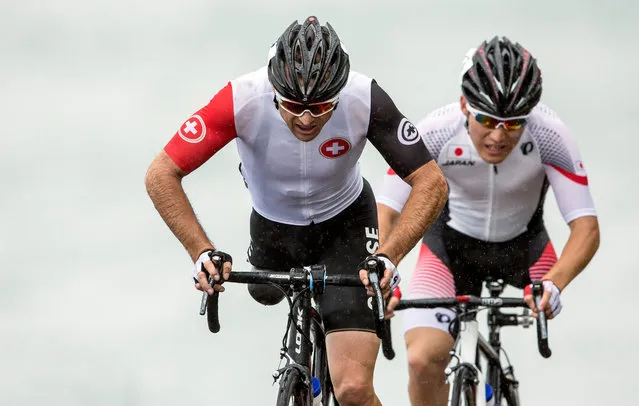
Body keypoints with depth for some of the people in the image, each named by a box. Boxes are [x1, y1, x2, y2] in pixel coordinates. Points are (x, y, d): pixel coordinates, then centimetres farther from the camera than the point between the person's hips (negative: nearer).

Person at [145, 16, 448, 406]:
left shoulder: (366, 101, -34)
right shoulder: (243, 99, -35)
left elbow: (432, 183, -28)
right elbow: (162, 175, -29)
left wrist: (389, 256, -42)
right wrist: (202, 252, -41)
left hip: (344, 226, -2)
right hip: (273, 223, 2)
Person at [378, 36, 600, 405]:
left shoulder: (550, 136, -31)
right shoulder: (436, 132, -31)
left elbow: (586, 227, -32)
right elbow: (386, 212, -27)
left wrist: (553, 284, -51)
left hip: (522, 244, 1)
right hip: (451, 243, -1)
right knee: (423, 361, -19)